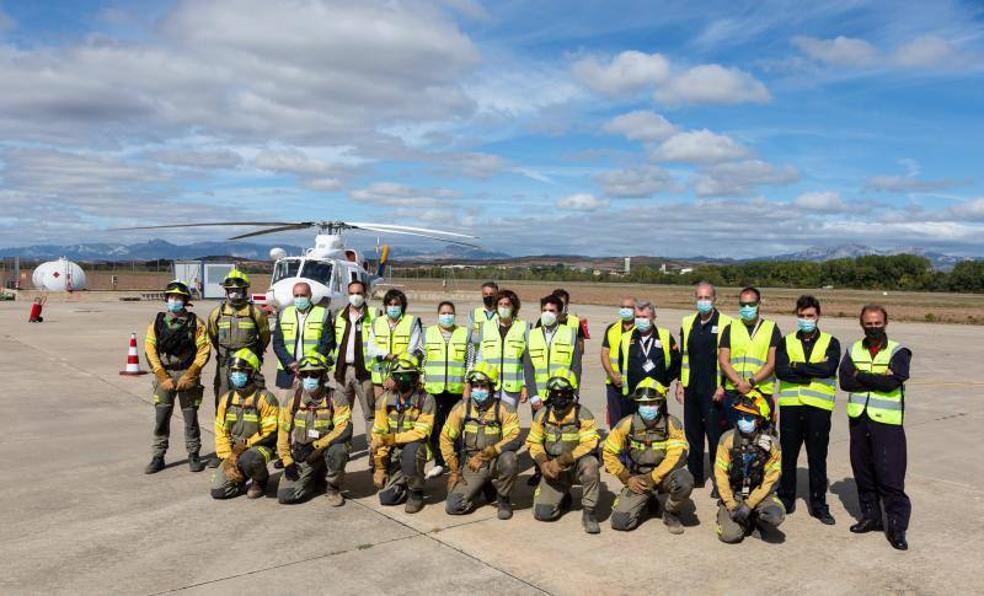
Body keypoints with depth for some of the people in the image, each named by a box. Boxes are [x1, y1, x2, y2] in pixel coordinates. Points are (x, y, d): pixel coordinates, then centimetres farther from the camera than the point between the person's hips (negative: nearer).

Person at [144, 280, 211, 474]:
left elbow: (203, 350, -4)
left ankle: (194, 456, 16)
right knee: (161, 418, 2)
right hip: (164, 375, 2)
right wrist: (163, 378, -7)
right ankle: (158, 457, 14)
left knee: (191, 418, 4)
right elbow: (150, 351, 2)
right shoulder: (157, 322, 5)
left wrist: (189, 376, -11)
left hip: (188, 375, -1)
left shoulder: (195, 323, 0)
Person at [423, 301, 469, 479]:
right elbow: (421, 360, 12)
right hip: (433, 389, 1)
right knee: (435, 427, 1)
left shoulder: (465, 334, 8)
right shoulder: (428, 334, 10)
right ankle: (439, 462, 13)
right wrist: (421, 383, 6)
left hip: (457, 389, -1)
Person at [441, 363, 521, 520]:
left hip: (495, 463, -2)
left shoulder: (504, 410, -11)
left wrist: (483, 455, -29)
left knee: (509, 459, -36)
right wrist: (454, 470, -3)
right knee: (453, 506, -14)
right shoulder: (461, 408, -5)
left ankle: (503, 499, -5)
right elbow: (446, 438, 1)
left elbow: (512, 439, -24)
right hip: (471, 466, 2)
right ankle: (483, 486, 18)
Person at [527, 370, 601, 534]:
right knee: (542, 513, -12)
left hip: (576, 466, -3)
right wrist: (543, 463, -15)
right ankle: (563, 496, 23)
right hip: (552, 470, 3)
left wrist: (561, 461, -27)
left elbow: (588, 444, -22)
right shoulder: (542, 414, -1)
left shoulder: (583, 415, -13)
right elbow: (534, 442, 4)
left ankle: (588, 512, -18)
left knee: (590, 464, -37)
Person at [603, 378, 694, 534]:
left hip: (663, 476, -1)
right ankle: (646, 502, 19)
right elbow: (608, 452, -3)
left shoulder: (671, 424, -12)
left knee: (684, 480, -35)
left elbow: (677, 455, -21)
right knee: (620, 521, -15)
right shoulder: (628, 424, -10)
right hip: (637, 479, 1)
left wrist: (653, 478, -24)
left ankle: (671, 514, -2)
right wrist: (627, 478, -9)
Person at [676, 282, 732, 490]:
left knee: (715, 436, -1)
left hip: (713, 391, -5)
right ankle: (695, 476, 24)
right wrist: (680, 383, 11)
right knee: (693, 434, 12)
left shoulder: (725, 324, -5)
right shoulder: (688, 323, 11)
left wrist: (723, 386, -11)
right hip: (691, 389, 5)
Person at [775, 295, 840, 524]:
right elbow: (780, 370, -8)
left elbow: (829, 368, -14)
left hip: (818, 407, -1)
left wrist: (798, 366, -11)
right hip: (790, 405, 1)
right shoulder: (786, 342, 9)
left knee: (817, 458, 7)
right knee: (787, 455, 9)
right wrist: (813, 373, -12)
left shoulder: (831, 342, 6)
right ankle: (786, 500, 22)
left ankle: (819, 504, 19)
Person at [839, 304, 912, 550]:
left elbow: (892, 382, -18)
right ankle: (871, 516, 26)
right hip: (858, 419, 4)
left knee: (890, 476, -6)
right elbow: (845, 381, -4)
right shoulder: (854, 350, 10)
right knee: (862, 472, 12)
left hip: (887, 422, -4)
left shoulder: (898, 352, -1)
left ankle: (897, 526, 4)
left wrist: (860, 376, -9)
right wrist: (877, 380, -12)